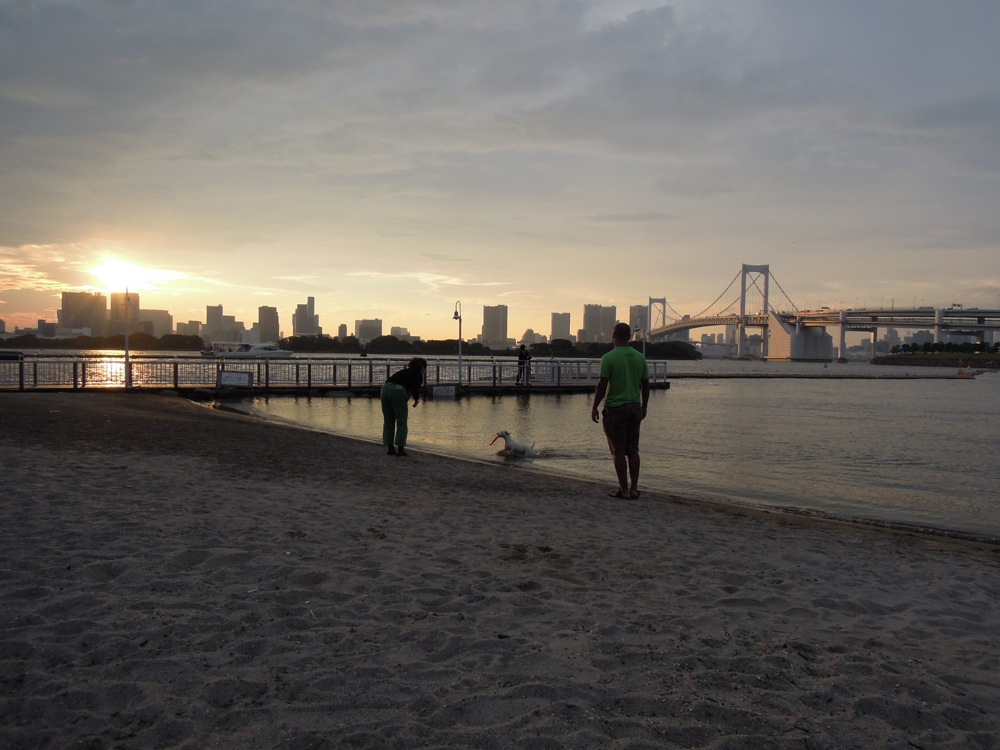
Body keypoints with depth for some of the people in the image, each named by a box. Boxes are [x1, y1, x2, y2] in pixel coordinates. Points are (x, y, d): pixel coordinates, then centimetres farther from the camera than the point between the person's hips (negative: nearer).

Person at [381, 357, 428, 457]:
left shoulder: (405, 371, 29)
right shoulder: (418, 375, 8)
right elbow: (415, 389, -2)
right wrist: (417, 399, 17)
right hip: (397, 391, -7)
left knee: (388, 421, 14)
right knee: (401, 422, 3)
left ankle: (390, 448, 18)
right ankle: (400, 449, 3)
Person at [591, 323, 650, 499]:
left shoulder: (609, 357, -10)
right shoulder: (640, 357, 6)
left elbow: (602, 385, -12)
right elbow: (646, 385, 10)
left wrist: (594, 407, -4)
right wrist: (644, 407, 21)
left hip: (615, 408, -5)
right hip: (635, 407, 5)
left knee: (619, 451, 0)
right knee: (633, 450, 10)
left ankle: (624, 489, 2)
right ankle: (634, 488, 12)